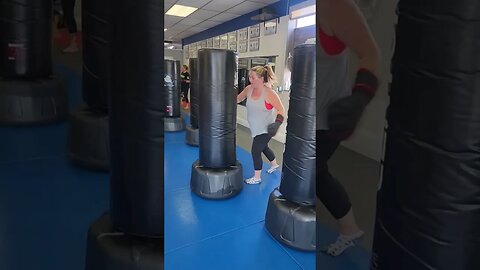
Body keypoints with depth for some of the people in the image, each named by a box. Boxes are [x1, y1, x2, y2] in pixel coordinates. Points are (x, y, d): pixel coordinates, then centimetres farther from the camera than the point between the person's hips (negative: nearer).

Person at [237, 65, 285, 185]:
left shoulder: (269, 93, -24)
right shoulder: (249, 89, -7)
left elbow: (281, 109, -20)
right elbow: (237, 99, 5)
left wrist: (277, 123, -34)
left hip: (266, 129, -7)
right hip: (256, 128, 7)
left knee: (255, 151, -2)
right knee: (263, 147, 25)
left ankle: (257, 178, 18)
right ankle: (274, 164, 53)